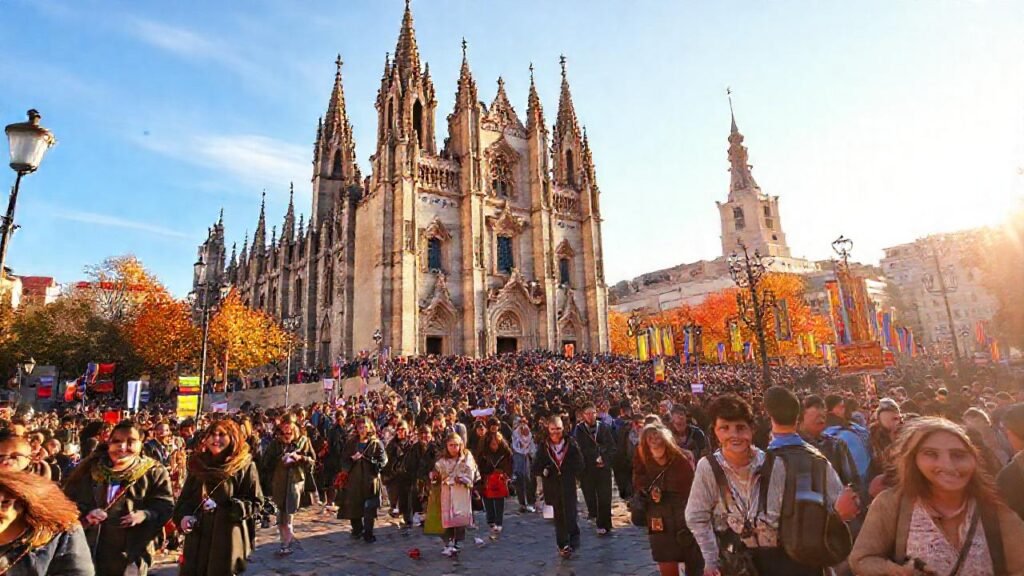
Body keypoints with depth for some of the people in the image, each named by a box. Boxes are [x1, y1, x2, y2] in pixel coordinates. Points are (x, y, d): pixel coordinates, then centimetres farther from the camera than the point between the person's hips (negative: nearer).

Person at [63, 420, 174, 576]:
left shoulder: (153, 472, -5)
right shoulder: (90, 468, 3)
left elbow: (165, 505, -6)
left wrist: (145, 515, -24)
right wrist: (85, 513, -14)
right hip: (91, 546, 2)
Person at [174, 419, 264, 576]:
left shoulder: (245, 466, -7)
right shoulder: (198, 463, 10)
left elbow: (255, 503, -9)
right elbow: (185, 498, 15)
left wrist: (221, 507, -18)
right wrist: (183, 516, -6)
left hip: (227, 538, -4)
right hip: (197, 537, 4)